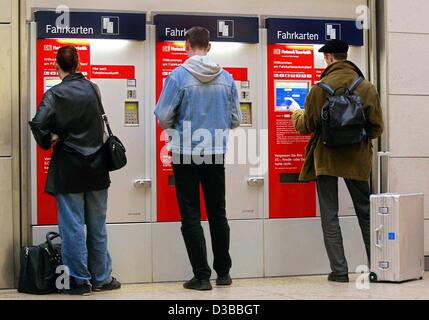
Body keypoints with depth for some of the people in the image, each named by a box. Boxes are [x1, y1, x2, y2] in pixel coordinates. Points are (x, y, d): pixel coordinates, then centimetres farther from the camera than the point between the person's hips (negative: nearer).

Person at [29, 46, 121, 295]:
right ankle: (101, 278, 19)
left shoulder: (55, 94, -11)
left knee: (73, 226, 3)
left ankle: (80, 281, 7)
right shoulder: (92, 89, 3)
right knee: (97, 226, 12)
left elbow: (38, 123, -23)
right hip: (96, 167, 4)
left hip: (68, 169, -4)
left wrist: (48, 140, -6)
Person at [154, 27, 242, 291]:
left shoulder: (179, 76, -10)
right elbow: (236, 120, 5)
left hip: (186, 154, -3)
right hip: (216, 154, 3)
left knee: (191, 216, 5)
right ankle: (223, 272, 22)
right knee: (218, 214, 15)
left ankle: (202, 276, 5)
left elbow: (163, 117, -9)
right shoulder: (226, 78, 1)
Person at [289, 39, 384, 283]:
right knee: (366, 214, 14)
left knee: (329, 216, 6)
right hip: (357, 160, 2)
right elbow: (377, 129, -1)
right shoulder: (367, 88, -4)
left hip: (327, 159, -2)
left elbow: (306, 126, -3)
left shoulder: (320, 89, -10)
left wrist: (296, 112, 18)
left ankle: (339, 270, 2)